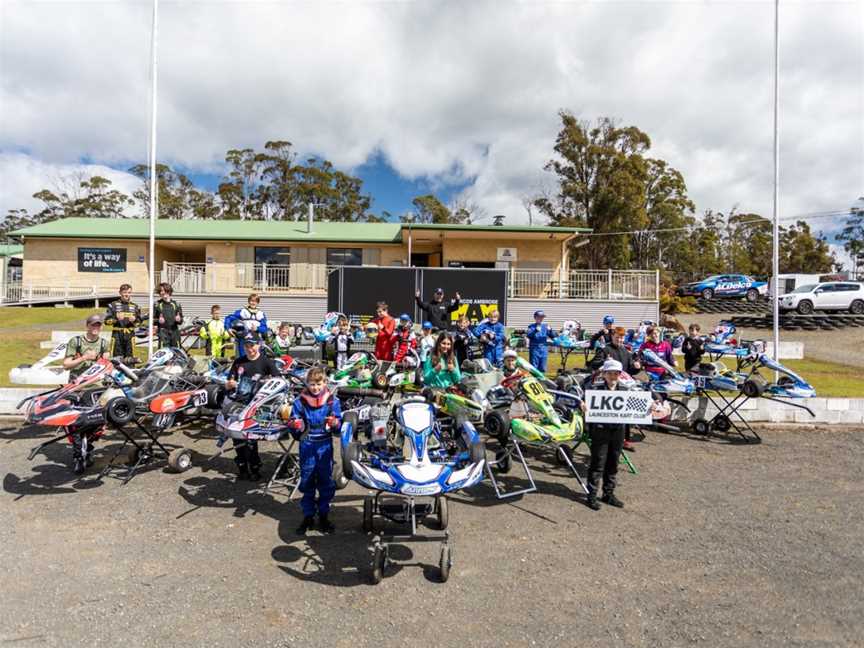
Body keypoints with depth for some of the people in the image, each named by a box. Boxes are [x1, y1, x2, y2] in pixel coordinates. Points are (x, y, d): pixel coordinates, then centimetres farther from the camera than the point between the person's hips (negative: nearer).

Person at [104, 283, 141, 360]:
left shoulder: (135, 306, 15)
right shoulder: (113, 305, 7)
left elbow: (140, 321, 13)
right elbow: (107, 320, 2)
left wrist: (135, 320, -8)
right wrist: (115, 318, -15)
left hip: (130, 335, 2)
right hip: (117, 334, -2)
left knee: (129, 357, 3)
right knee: (116, 358, -6)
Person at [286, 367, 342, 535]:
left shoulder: (332, 400, -2)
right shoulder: (300, 401, -2)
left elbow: (340, 423, -1)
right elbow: (293, 422, 2)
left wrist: (335, 423, -23)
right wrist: (295, 425, -21)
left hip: (325, 446, 0)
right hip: (307, 446, 0)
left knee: (326, 482, 8)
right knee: (307, 482, 9)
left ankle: (323, 516, 24)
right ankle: (308, 516, 24)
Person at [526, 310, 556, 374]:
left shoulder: (545, 326, 9)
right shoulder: (532, 327, 0)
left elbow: (553, 336, 5)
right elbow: (528, 335, -16)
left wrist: (550, 330, -16)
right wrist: (536, 330, -30)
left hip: (544, 350, 4)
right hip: (534, 349, -3)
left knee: (543, 368, 9)